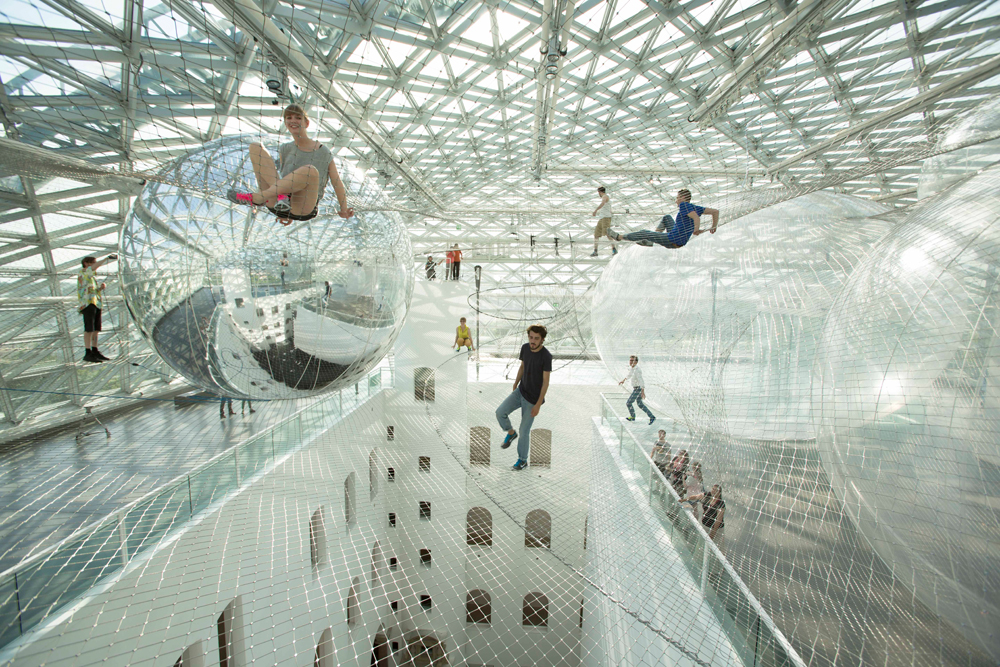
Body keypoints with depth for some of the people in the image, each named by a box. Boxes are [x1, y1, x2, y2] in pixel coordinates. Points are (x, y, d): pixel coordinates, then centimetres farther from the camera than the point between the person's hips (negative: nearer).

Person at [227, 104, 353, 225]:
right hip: (276, 206, 4)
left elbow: (337, 183, 4)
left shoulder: (324, 153, 5)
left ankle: (255, 198, -24)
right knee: (255, 148, -2)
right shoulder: (285, 150, 18)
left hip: (304, 210, -4)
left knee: (310, 170, -36)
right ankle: (280, 195, -23)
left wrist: (344, 210, -2)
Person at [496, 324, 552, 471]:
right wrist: (515, 385, 18)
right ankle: (511, 433, 21)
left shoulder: (546, 356, -23)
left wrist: (538, 404, -17)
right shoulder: (525, 348, -6)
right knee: (500, 412, -10)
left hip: (533, 399, -5)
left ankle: (523, 460, 27)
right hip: (520, 391, 6)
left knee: (524, 431, 4)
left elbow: (545, 382, -18)